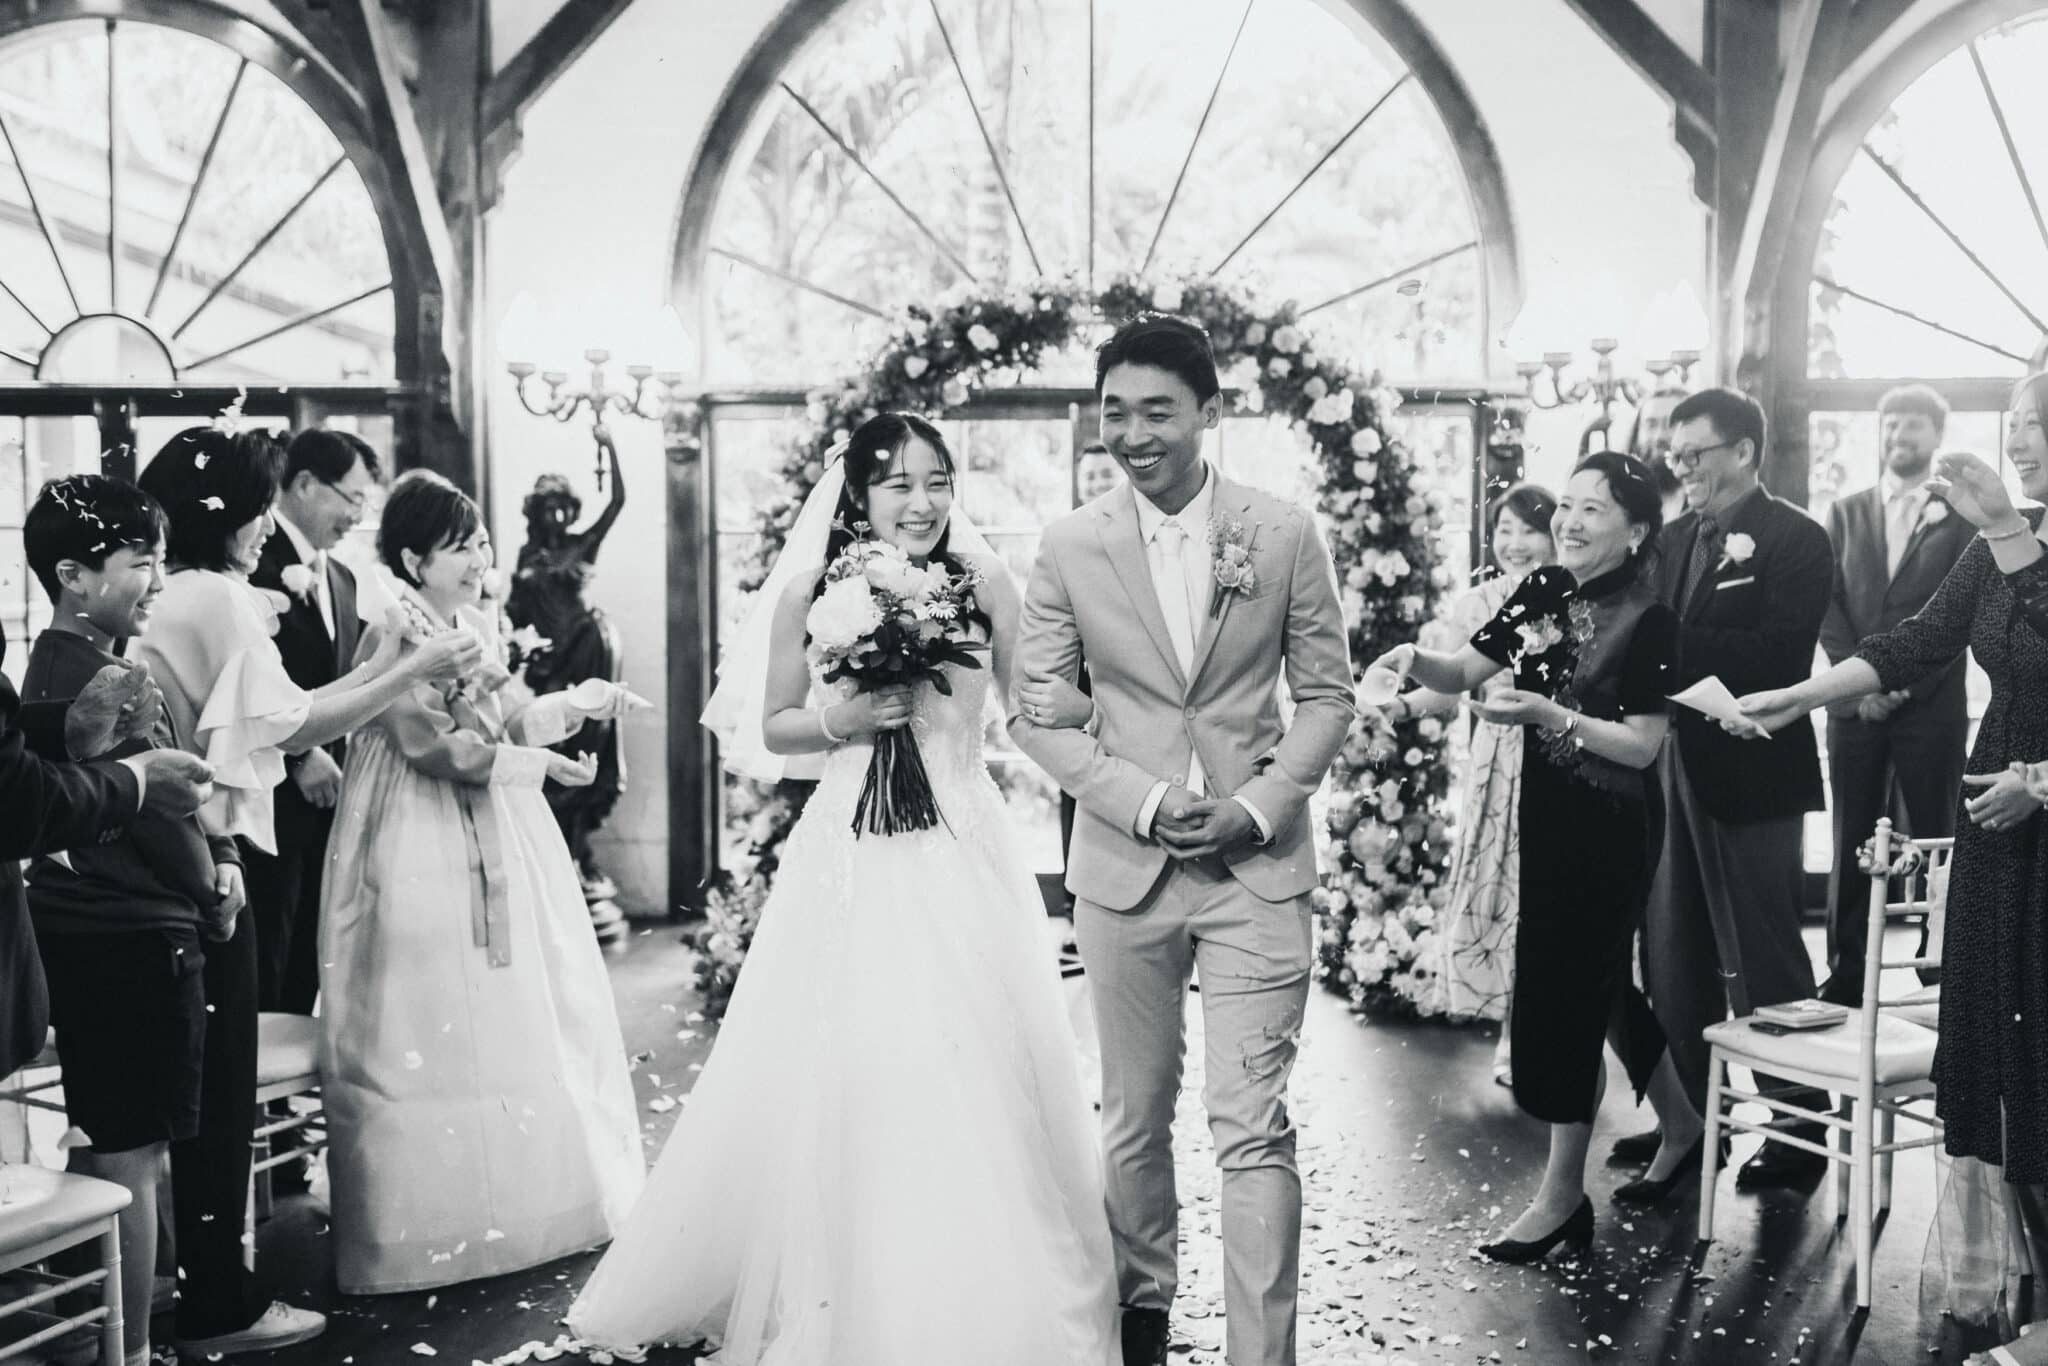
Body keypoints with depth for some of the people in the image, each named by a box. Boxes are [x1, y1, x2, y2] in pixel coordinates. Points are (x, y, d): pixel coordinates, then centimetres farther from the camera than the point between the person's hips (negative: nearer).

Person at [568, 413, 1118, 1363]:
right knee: (837, 1077, 3)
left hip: (962, 854, 0)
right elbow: (773, 726, 6)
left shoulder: (984, 585, 0)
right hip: (850, 856, 0)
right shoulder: (811, 593, -1)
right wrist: (844, 719, -10)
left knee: (974, 1069, 2)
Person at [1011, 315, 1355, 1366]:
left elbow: (1327, 695, 4)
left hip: (1259, 864, -1)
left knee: (1253, 1126, -3)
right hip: (1124, 864, 1)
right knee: (1134, 1117, 13)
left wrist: (1259, 805, -10)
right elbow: (1037, 712, 1)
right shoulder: (1069, 548, -1)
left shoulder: (1285, 536, -2)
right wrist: (1142, 801, -12)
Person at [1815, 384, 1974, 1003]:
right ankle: (1844, 978, 9)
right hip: (1855, 703, 3)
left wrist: (1903, 681, -11)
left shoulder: (1962, 514, 4)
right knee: (1851, 847, 4)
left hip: (1931, 704, -2)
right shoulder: (1845, 512, 13)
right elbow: (1828, 605, 6)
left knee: (1932, 843, -1)